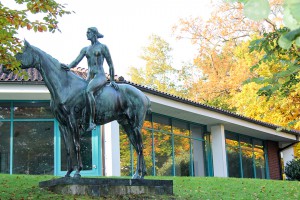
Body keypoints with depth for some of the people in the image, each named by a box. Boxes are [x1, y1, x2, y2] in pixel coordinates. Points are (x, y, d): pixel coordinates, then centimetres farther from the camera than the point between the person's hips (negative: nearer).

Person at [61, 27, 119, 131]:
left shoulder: (102, 47, 3)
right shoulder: (85, 49, 18)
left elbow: (110, 64, 4)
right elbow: (76, 61, 8)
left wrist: (112, 81, 2)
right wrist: (68, 66, -14)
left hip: (100, 76, -7)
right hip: (89, 78, 7)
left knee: (88, 91, -35)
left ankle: (91, 121, -37)